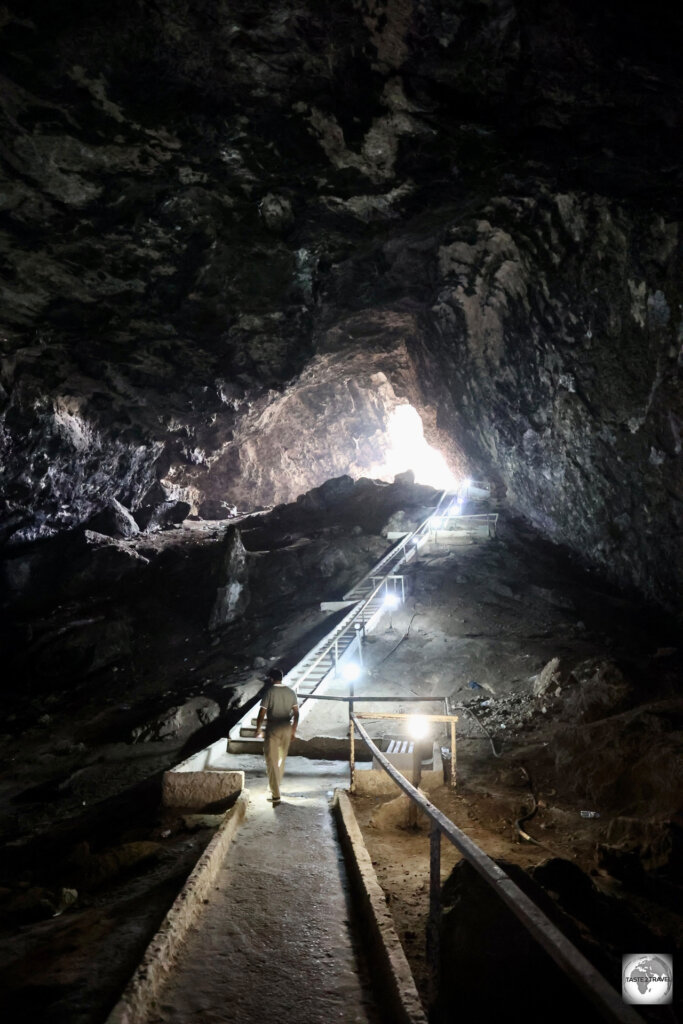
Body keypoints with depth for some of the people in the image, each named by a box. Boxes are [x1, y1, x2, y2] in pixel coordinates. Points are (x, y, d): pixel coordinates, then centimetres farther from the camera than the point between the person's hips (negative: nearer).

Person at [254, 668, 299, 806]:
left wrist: (258, 729, 3)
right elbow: (296, 713, 3)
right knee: (282, 759, 21)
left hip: (273, 729, -5)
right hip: (287, 729, 5)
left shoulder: (270, 692, -10)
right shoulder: (291, 692, 3)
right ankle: (275, 788, 34)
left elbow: (262, 713, -11)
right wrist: (293, 730, 12)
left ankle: (275, 795, -7)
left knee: (272, 761, -1)